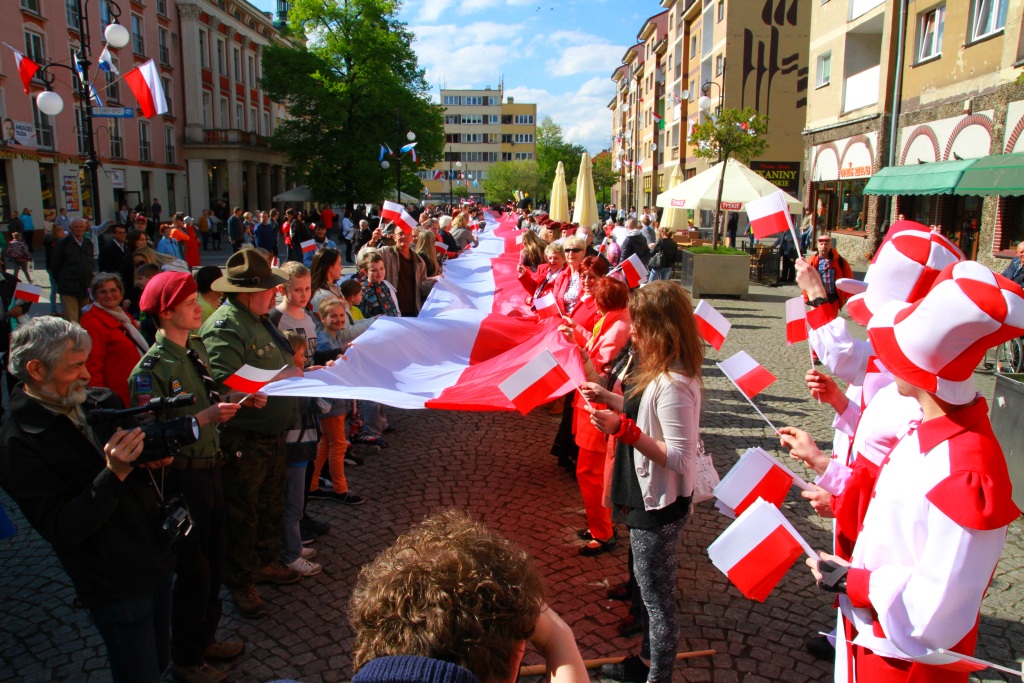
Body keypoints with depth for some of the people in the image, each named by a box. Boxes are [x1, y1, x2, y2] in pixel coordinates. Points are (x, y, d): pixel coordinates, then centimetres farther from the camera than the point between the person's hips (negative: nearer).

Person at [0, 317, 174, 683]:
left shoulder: (100, 402, 1)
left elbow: (138, 460, 16)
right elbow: (62, 530, -20)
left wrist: (154, 457, -8)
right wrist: (114, 474, -31)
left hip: (158, 559, 6)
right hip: (116, 587, -6)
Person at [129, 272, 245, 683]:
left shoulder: (196, 348, 5)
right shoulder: (151, 368, -20)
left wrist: (238, 401, -2)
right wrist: (204, 418, -29)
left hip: (209, 467, 8)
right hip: (182, 476, -8)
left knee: (213, 561, 21)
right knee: (193, 571, 7)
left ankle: (205, 638, 42)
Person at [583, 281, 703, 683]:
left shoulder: (674, 384, -29)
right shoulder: (654, 368, 1)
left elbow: (680, 458, -29)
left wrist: (624, 430, -32)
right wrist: (608, 397, 6)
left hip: (659, 504, -10)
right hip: (647, 496, 10)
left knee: (657, 597, 8)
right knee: (647, 587, 26)